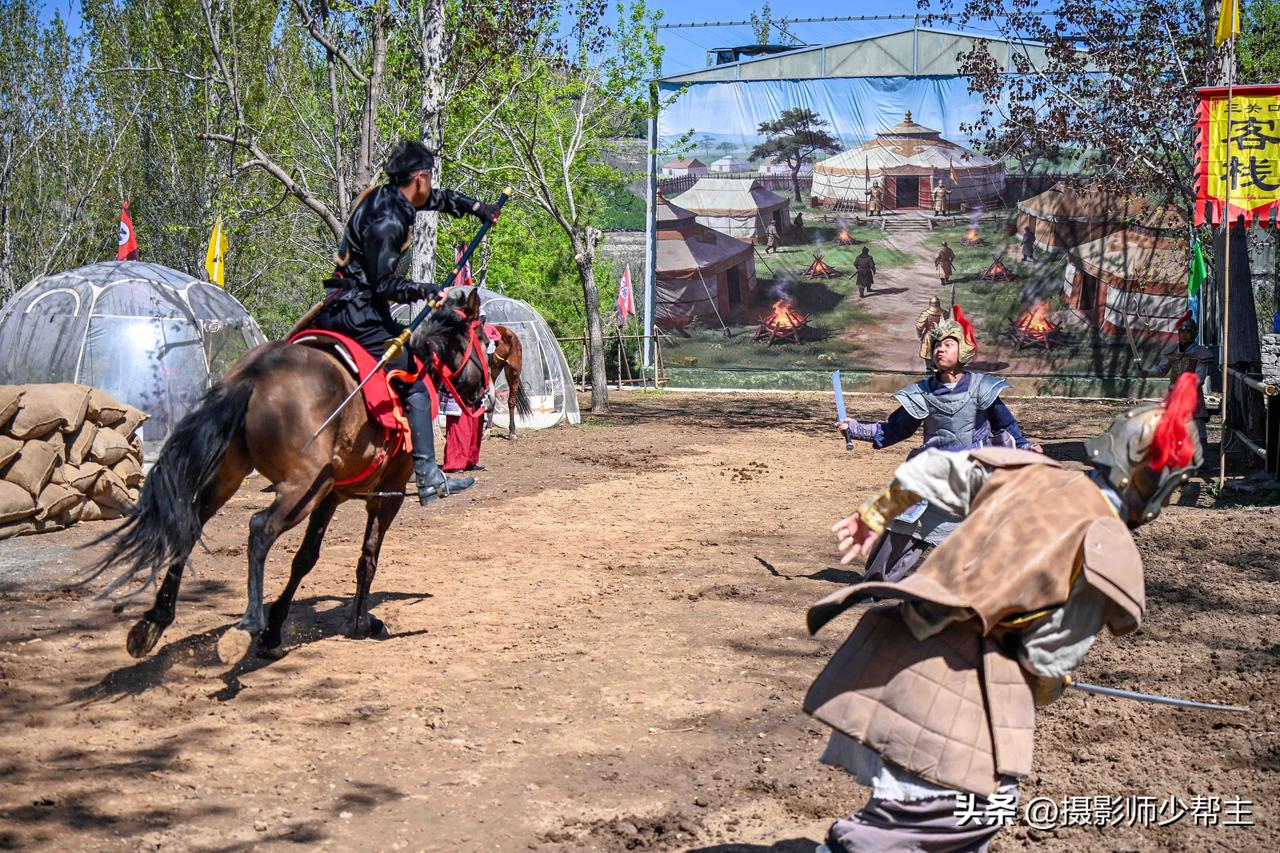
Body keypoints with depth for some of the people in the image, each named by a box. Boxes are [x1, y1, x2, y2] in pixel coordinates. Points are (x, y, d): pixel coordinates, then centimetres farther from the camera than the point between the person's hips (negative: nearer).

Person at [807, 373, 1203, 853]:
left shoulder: (1028, 471, 10)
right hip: (954, 676, -8)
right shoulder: (1107, 549, -8)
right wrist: (1045, 693, 17)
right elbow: (1051, 659, -5)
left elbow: (929, 470, 17)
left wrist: (875, 516, 31)